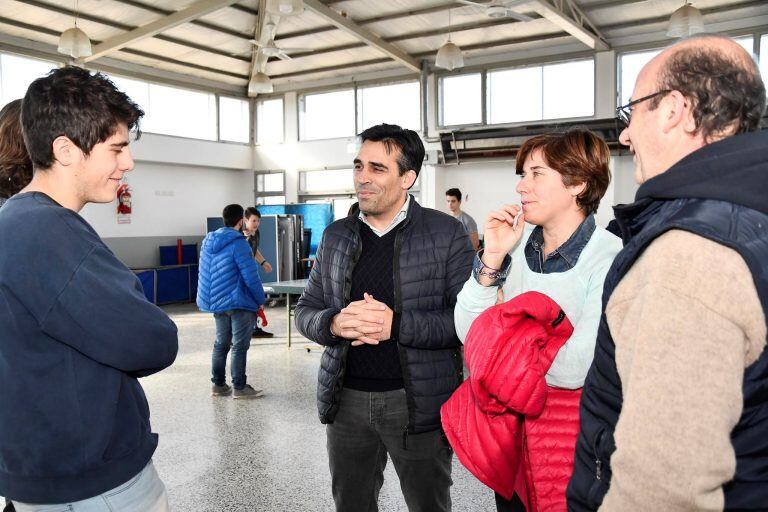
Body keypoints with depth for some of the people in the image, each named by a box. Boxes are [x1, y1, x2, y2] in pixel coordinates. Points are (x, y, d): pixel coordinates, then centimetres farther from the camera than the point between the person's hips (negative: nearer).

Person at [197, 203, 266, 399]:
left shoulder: (208, 242, 10)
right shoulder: (238, 243, -16)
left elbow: (204, 274, 17)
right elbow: (250, 275, -17)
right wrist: (260, 299, -6)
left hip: (216, 302, 8)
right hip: (239, 303, -8)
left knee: (221, 343, 16)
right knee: (240, 346, 0)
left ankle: (218, 385, 21)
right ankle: (239, 387, 4)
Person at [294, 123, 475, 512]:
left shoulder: (446, 233, -7)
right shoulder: (336, 235, 6)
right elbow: (305, 311, 9)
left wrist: (397, 324, -24)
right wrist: (335, 322, -14)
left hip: (418, 403, -4)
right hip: (346, 401, 4)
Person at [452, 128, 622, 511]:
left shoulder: (610, 259, -20)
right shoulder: (517, 239, -6)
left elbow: (577, 368, -27)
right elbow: (468, 333, -8)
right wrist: (492, 259, -19)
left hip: (571, 419, -4)